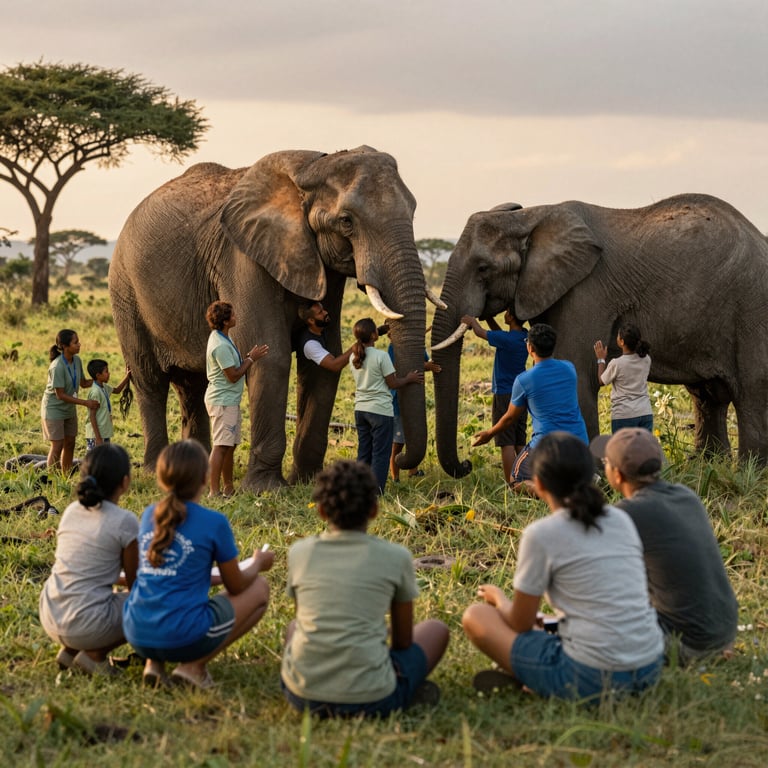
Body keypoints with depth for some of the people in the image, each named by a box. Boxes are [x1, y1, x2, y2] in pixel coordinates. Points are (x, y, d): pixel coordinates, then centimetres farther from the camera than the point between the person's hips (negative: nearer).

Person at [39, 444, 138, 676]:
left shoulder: (72, 510, 9)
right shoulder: (124, 521, -9)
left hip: (50, 619, 7)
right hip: (87, 626, -7)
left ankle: (70, 650, 13)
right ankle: (95, 655, 1)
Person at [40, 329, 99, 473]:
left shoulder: (77, 360, -7)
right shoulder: (57, 367, -29)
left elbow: (84, 383, 5)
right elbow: (60, 395, -25)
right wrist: (85, 403, -26)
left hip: (69, 408, 7)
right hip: (54, 409, -7)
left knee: (70, 443, 12)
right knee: (57, 445, -5)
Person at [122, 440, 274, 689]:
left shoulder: (149, 515, 9)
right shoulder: (214, 523, -7)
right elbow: (236, 586, 7)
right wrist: (258, 563, 27)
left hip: (137, 636, 6)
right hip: (183, 637, -6)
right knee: (259, 588, 14)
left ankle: (154, 662, 12)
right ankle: (194, 665, 1)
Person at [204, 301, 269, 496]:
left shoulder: (223, 338, 13)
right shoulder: (220, 346, -21)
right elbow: (233, 376, -19)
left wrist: (250, 356, 9)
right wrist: (252, 358, -10)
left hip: (230, 400, 11)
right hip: (222, 401, -11)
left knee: (230, 445, 14)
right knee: (221, 445, -11)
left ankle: (229, 488, 21)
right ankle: (215, 491, -12)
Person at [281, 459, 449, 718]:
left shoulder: (299, 552, 6)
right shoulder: (395, 557, -1)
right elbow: (403, 640, 9)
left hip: (303, 696, 2)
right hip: (371, 700, -2)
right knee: (436, 629, 23)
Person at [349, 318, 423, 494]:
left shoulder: (353, 357, 5)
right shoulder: (381, 356, -14)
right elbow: (392, 383, -9)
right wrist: (409, 379, 7)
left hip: (360, 409, 6)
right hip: (380, 410, -6)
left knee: (364, 453, 13)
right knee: (380, 453, 0)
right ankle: (376, 491, -1)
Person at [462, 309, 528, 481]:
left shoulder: (506, 339, -19)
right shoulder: (525, 336, 4)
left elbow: (480, 332, -4)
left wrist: (472, 321, 14)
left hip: (504, 395, -8)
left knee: (507, 443, -6)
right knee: (520, 444, 11)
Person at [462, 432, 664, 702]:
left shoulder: (540, 535, -9)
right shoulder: (621, 520, 8)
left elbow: (521, 624, 0)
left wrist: (498, 597, 21)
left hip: (591, 679, -6)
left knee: (476, 616, 8)